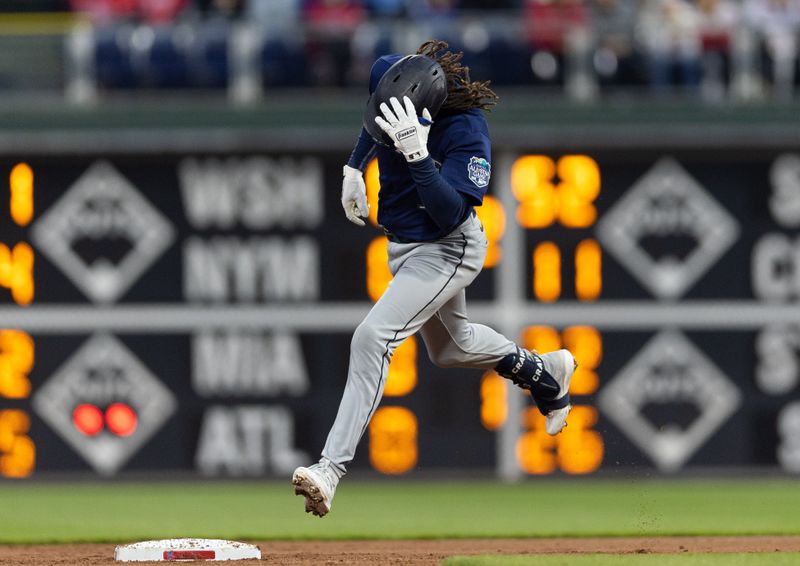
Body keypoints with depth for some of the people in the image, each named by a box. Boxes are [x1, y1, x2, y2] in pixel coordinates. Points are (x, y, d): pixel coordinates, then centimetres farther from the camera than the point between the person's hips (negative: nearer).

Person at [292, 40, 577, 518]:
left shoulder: (467, 129, -32)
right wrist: (355, 168, 9)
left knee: (374, 337, -24)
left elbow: (450, 215, -39)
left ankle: (333, 469, -27)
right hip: (404, 244, 9)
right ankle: (544, 370, 53)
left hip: (448, 250, -8)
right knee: (451, 347, 27)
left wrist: (417, 153, -49)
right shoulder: (389, 73, -15)